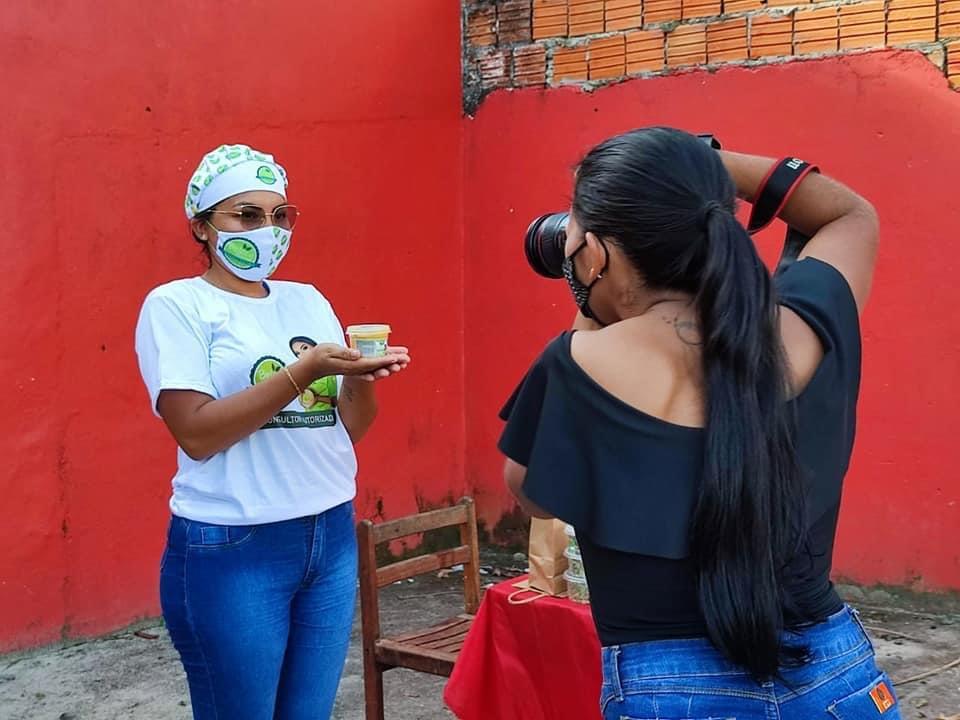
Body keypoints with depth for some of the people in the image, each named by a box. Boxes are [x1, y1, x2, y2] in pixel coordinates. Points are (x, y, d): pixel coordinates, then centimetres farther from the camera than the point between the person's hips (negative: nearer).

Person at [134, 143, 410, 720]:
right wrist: (302, 372, -23)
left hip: (332, 536, 6)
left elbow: (350, 426, 10)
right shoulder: (176, 305, -6)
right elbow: (197, 433, -17)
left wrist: (359, 377, -11)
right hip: (231, 549, -5)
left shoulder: (309, 300, 10)